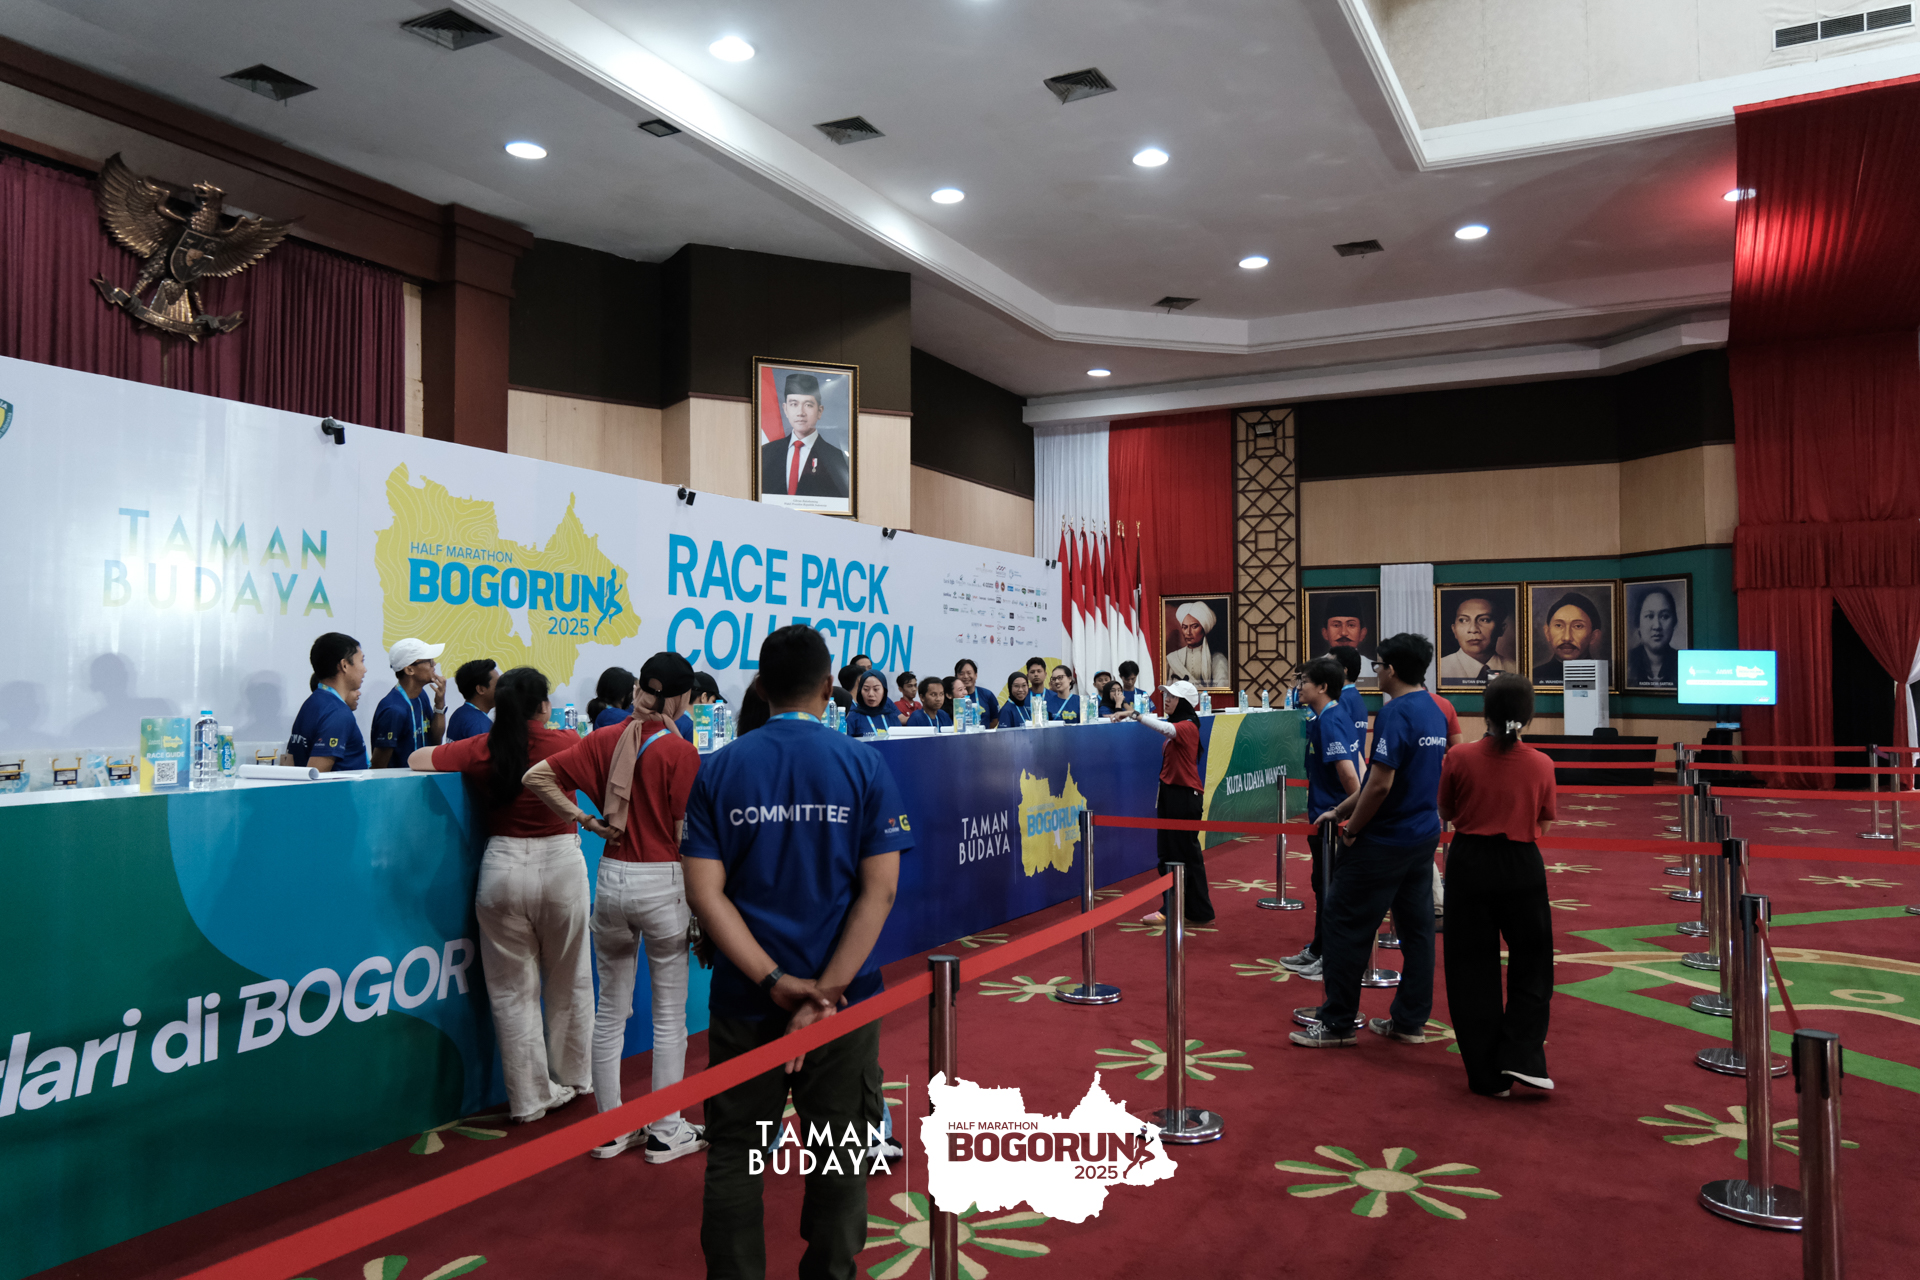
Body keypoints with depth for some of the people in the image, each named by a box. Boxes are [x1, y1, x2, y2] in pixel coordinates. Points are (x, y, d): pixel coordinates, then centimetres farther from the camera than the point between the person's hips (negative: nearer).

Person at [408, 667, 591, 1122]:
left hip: (504, 866, 0)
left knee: (513, 990, 9)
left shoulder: (481, 750, -2)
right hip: (562, 863, 0)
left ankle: (530, 1098, 14)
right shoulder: (567, 744, -3)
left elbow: (416, 759, 9)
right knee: (568, 982, 17)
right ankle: (572, 1080, 31)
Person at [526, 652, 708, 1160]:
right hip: (663, 882, -5)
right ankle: (665, 1132, 18)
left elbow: (537, 777, -2)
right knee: (669, 1015, 9)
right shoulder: (681, 752, -13)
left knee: (610, 1010, 16)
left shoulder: (604, 740, 1)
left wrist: (590, 822, 2)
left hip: (611, 878, 5)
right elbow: (686, 836, -13)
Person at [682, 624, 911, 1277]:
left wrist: (774, 981, -13)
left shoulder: (719, 769, -2)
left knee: (734, 1154, 16)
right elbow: (879, 890, -13)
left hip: (744, 998, 1)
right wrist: (827, 991, -15)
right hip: (844, 998, -1)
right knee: (840, 1155, 15)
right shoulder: (865, 765, -6)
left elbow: (705, 891, -9)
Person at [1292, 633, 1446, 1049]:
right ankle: (1410, 1021, 21)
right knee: (1417, 928, 13)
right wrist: (1340, 810, 18)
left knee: (1346, 926, 0)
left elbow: (1380, 784, -24)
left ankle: (1337, 1024, 7)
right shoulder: (1434, 711, 10)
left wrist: (1352, 829, -9)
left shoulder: (1395, 713, -19)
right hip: (1424, 836, 9)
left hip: (1384, 842, -9)